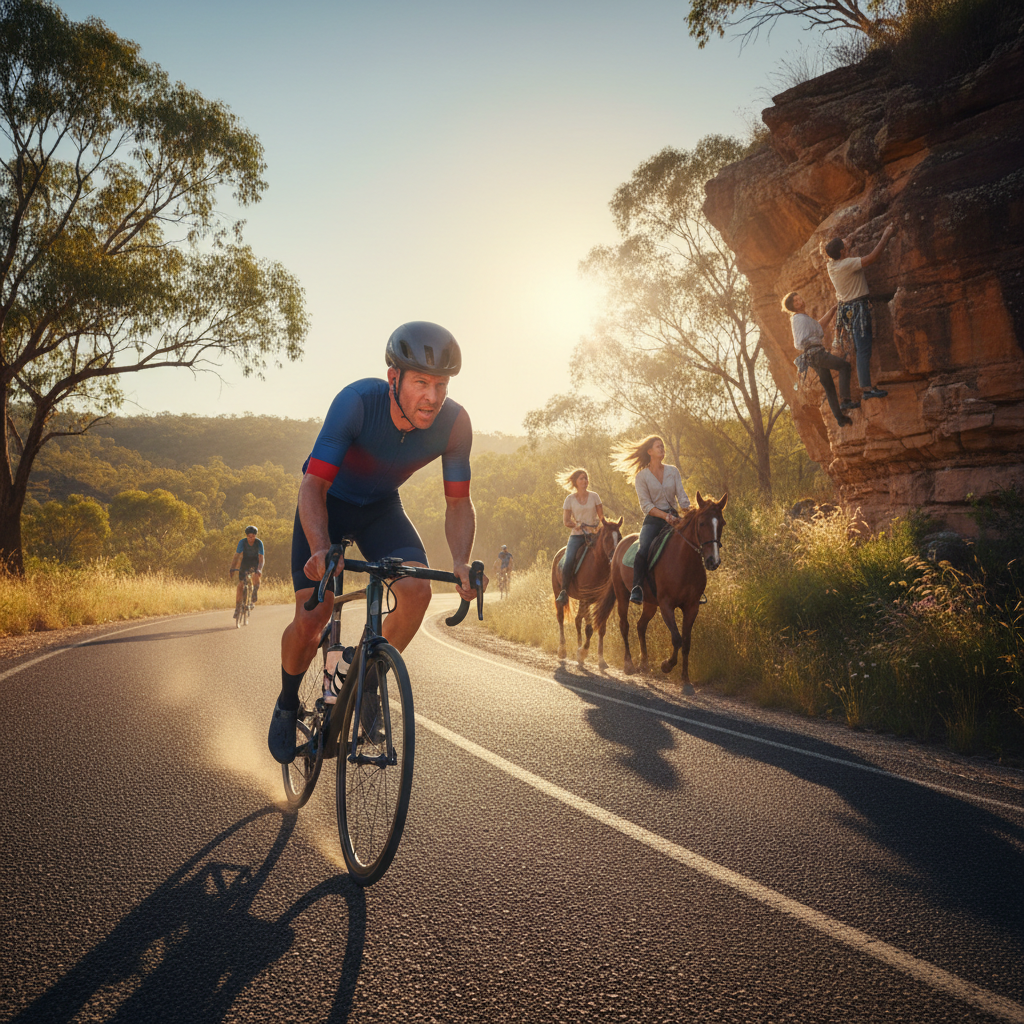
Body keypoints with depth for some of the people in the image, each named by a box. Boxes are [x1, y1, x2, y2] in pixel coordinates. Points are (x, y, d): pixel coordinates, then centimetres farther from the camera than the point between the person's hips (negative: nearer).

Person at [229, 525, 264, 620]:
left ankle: (255, 594, -13)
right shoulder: (242, 542, -20)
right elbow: (236, 556, -20)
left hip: (255, 562, -1)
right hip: (245, 561, 1)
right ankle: (238, 607, 3)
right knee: (240, 584, -7)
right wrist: (232, 569, -30)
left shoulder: (259, 543, -21)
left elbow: (261, 558, -25)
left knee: (257, 576, -33)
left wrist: (259, 569, -42)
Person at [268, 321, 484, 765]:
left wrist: (461, 561, -33)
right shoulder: (358, 401, -34)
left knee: (417, 590, -23)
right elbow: (313, 486, -34)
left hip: (381, 507, 3)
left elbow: (458, 503, -15)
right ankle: (287, 703, 19)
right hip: (328, 502, -2)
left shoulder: (454, 423, -25)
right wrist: (321, 549, -51)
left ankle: (367, 683, 3)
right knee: (311, 618, -13)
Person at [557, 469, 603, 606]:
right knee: (569, 560, -24)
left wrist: (600, 526, -10)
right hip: (577, 535, -1)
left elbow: (601, 516, 9)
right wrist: (575, 525, -14)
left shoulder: (594, 496, 8)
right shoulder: (570, 499, 5)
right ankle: (564, 592, -18)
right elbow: (565, 521, 5)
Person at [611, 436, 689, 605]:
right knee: (644, 549, -30)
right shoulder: (641, 476, 1)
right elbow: (646, 505, -7)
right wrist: (666, 516, -20)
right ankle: (636, 589, -24)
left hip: (674, 517, 3)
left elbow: (682, 497, 4)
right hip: (653, 520, -3)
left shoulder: (673, 471, 12)